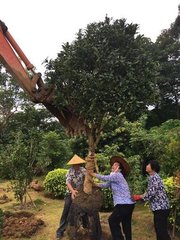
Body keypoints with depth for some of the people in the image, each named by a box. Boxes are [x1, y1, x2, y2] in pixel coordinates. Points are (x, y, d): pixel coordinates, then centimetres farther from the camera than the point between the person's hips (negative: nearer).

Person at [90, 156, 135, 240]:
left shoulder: (117, 175, -14)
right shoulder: (114, 177, 16)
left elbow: (105, 178, -22)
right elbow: (106, 184, 10)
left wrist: (93, 174, -12)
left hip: (124, 204, -10)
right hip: (128, 204, 10)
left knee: (112, 220, 0)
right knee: (126, 224, 17)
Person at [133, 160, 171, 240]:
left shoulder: (154, 177, -16)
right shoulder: (152, 177, 14)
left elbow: (151, 193, -22)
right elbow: (150, 192, 17)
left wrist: (139, 197, -10)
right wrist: (139, 196, 10)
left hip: (160, 208, -10)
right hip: (159, 207, 10)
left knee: (162, 231, -4)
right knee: (159, 230, 17)